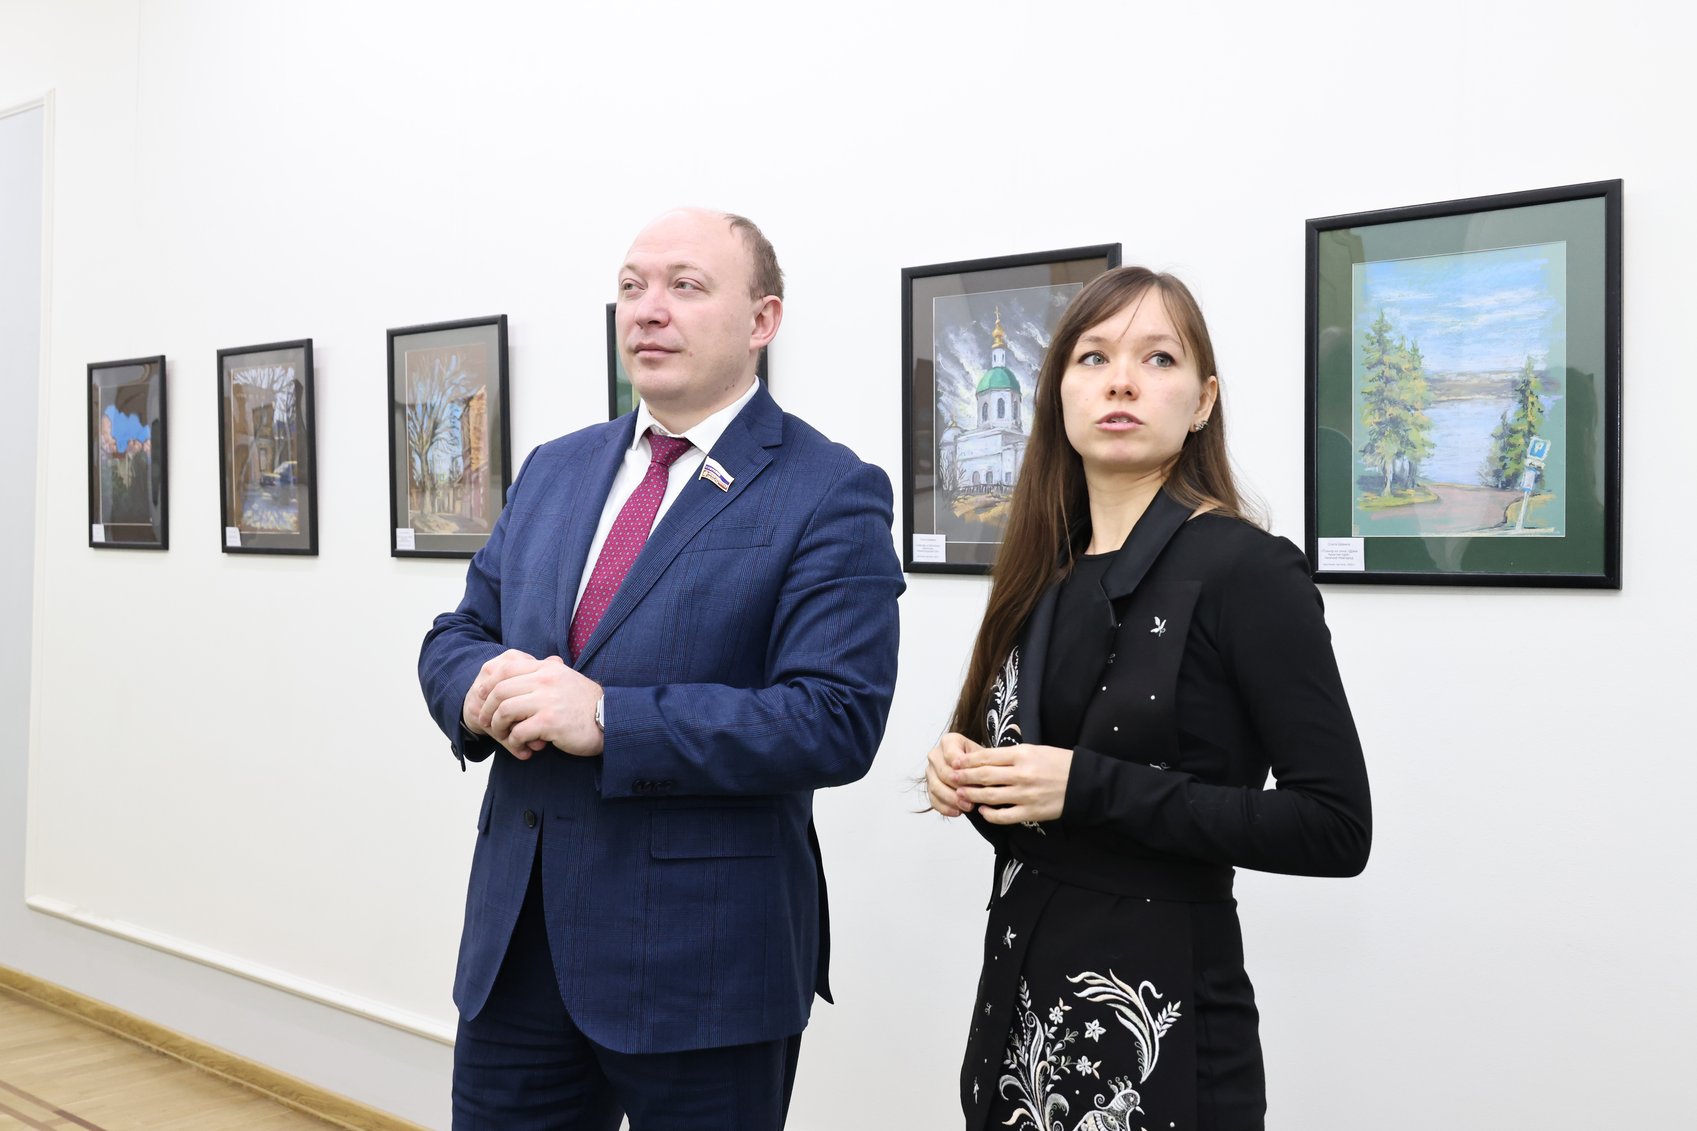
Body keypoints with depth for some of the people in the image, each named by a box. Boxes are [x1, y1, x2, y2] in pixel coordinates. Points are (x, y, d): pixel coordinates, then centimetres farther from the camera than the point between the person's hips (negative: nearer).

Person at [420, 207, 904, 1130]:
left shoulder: (830, 494, -10)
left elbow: (835, 719, -19)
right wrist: (481, 687, -11)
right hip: (515, 941, 6)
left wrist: (607, 718, -24)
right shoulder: (554, 469, 11)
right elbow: (455, 634, 14)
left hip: (700, 961, -5)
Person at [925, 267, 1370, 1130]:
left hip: (1164, 1022, -6)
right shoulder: (1041, 574, 6)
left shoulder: (1246, 569, -13)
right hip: (1019, 1002, 6)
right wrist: (967, 779, -5)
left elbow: (1335, 829, -17)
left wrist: (1091, 788, -21)